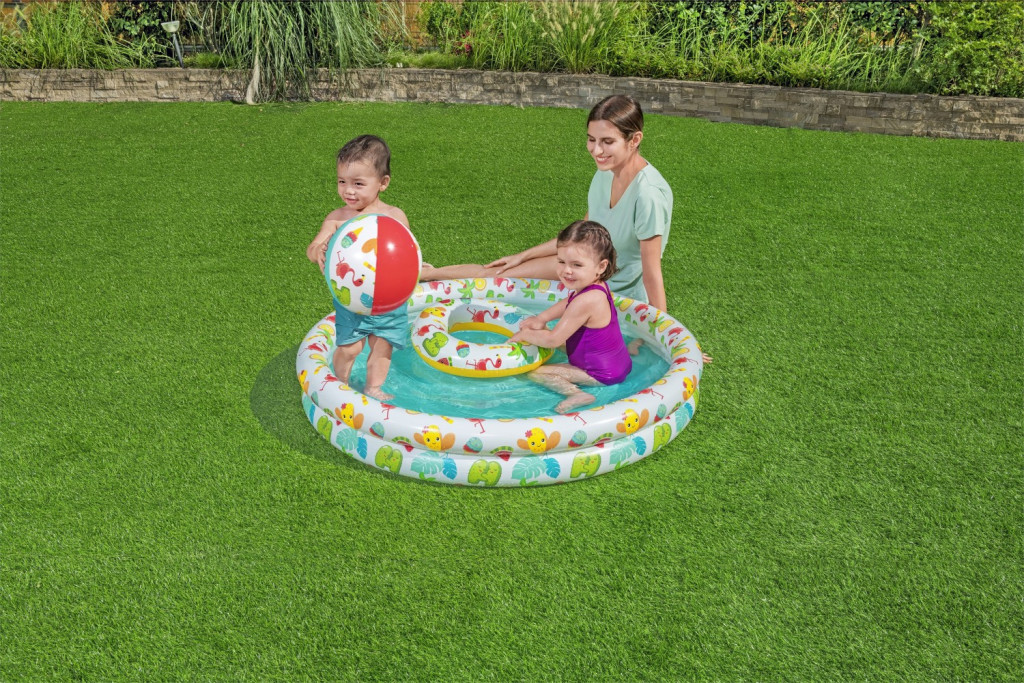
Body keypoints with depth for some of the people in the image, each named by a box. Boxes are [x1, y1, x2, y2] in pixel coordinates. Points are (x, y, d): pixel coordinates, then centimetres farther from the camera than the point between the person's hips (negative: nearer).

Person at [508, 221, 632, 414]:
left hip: (602, 375, -10)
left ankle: (575, 393, -25)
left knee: (535, 372, -11)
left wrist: (524, 335, -9)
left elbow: (553, 339, -26)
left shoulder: (585, 301, -33)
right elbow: (568, 303, 19)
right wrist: (541, 318, 9)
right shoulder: (598, 287, -4)